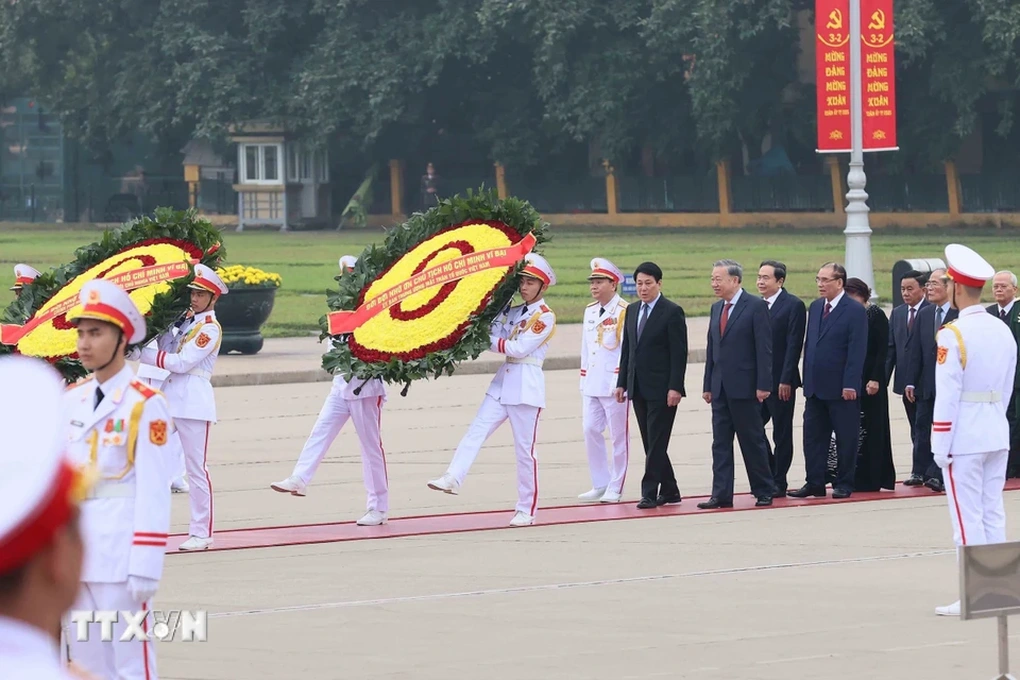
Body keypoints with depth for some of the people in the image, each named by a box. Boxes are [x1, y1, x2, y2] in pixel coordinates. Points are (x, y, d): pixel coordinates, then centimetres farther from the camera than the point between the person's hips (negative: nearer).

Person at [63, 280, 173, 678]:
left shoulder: (145, 405, -9)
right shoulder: (71, 402, 10)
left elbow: (153, 491, -12)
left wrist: (145, 568, -15)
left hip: (120, 555, -6)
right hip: (74, 557, 6)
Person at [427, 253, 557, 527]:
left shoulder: (545, 316, -6)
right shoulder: (513, 313, 15)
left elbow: (520, 348, -15)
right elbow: (494, 339, 7)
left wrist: (494, 341, -9)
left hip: (527, 386, -7)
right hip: (503, 382, 7)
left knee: (525, 448, -2)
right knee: (476, 430, -11)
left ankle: (527, 510, 5)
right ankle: (453, 478, -22)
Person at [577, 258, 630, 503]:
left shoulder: (624, 312, -9)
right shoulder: (590, 311, 14)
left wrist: (620, 382, -15)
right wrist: (584, 379, 16)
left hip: (615, 384, -7)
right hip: (593, 384, 7)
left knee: (619, 435, 1)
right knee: (590, 430, 4)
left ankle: (615, 488, 7)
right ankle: (600, 484, 13)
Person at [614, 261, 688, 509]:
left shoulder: (672, 312, -7)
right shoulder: (633, 313, 14)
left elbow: (679, 353, -11)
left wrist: (675, 387, -17)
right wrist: (622, 383, 11)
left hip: (661, 389, -7)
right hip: (639, 388, 7)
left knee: (656, 442, -7)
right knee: (651, 443, 8)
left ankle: (650, 492, -5)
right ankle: (669, 491, 16)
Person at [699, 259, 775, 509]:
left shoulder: (756, 307, -7)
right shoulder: (717, 309, 14)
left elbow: (764, 348, -11)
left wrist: (763, 385, -16)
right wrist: (708, 385, 12)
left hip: (744, 387, -7)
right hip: (720, 388, 7)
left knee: (753, 441, 1)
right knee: (720, 442, 4)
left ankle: (764, 492, 11)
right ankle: (721, 495, 5)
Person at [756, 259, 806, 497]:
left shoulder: (793, 305, -8)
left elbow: (794, 345, -13)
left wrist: (786, 380, -17)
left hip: (780, 382, -6)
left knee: (782, 433, 2)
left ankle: (779, 483, 8)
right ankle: (771, 475, 16)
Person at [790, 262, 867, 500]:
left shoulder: (854, 311, -9)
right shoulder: (816, 307, 12)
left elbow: (857, 351, -13)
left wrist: (850, 385, -18)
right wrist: (807, 379, 12)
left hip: (841, 389, -7)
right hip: (816, 387, 7)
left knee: (845, 438, 3)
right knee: (813, 436, 7)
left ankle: (844, 485, 10)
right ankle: (814, 484, 11)